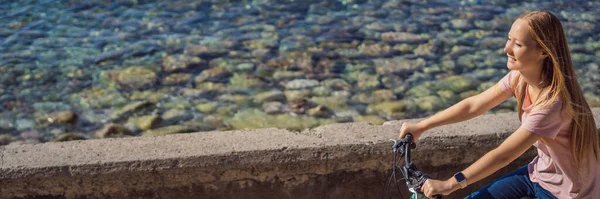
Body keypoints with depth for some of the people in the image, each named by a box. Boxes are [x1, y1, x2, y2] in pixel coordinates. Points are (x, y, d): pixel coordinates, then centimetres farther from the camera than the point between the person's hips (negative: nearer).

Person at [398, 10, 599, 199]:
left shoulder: (553, 102, -33)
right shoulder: (520, 77, -10)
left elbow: (503, 155, -32)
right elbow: (473, 105, -3)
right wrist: (421, 126, -4)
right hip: (540, 173, 7)